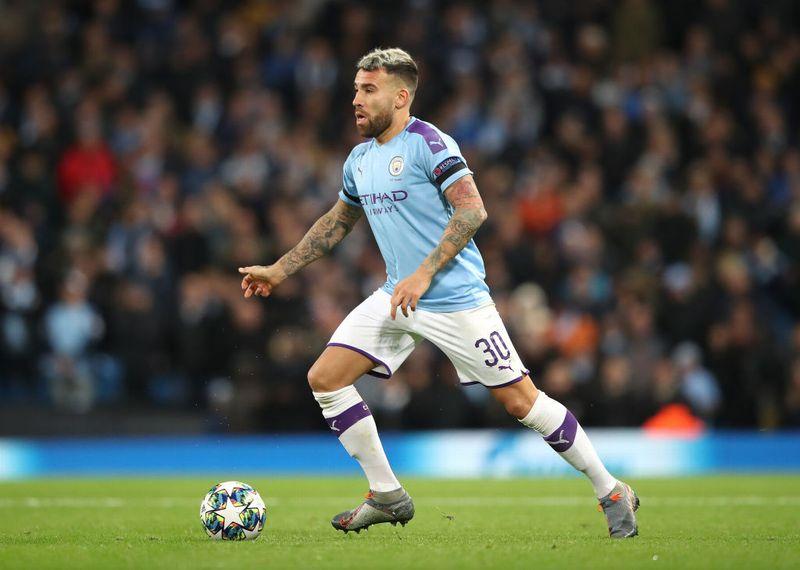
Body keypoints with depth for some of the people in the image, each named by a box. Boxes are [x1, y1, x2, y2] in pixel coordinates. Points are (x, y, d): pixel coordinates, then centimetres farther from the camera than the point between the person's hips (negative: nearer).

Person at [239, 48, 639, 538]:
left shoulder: (428, 143, -12)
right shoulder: (360, 159, 12)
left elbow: (472, 211, -20)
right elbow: (337, 222, 28)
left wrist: (424, 274, -25)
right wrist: (279, 270, 27)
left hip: (456, 298, -8)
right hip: (397, 297, 8)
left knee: (520, 401, -7)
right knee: (325, 378, -4)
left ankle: (612, 493, 8)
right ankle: (388, 497, 7)